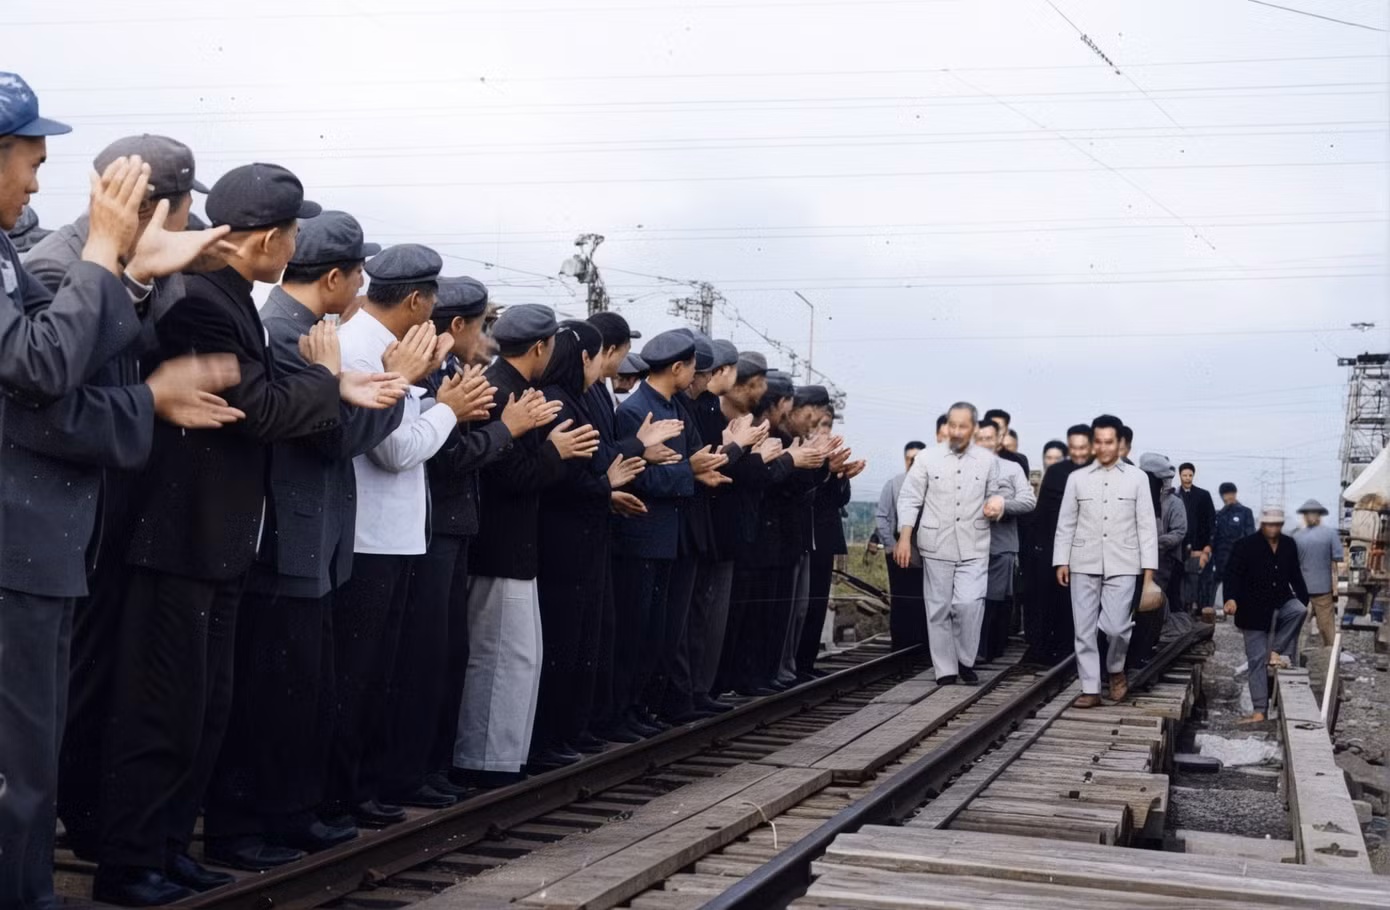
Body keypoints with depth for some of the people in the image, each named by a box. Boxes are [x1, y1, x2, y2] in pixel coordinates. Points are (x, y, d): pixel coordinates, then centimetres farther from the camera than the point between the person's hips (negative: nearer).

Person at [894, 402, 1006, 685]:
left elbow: (995, 494, 15)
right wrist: (904, 537, -8)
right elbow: (909, 499, 1)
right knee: (939, 608, 3)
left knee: (969, 604, -13)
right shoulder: (927, 458, 1)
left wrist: (996, 506, -9)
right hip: (937, 545, 0)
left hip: (974, 547, 0)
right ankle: (945, 670, 12)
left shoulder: (988, 460, 5)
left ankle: (966, 660, 8)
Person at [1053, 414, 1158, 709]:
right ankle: (1090, 688, 9)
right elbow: (1066, 524, 9)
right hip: (1084, 563, 2)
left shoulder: (1137, 478, 5)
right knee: (1084, 629, 1)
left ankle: (1116, 669, 19)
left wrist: (1149, 566, -2)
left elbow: (1146, 525, 3)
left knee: (1115, 626, -10)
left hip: (1121, 564, -2)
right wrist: (1061, 561, 2)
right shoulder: (1077, 478, 8)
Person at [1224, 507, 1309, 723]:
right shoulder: (1245, 545, -11)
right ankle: (1259, 710, 4)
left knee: (1299, 610, -30)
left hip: (1281, 603, 3)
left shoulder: (1289, 545, 4)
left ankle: (1278, 651, -10)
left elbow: (1295, 575, 14)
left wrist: (1305, 601, 8)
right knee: (1257, 660, -2)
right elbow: (1232, 575, -17)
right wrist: (1231, 599, -33)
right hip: (1254, 610, -3)